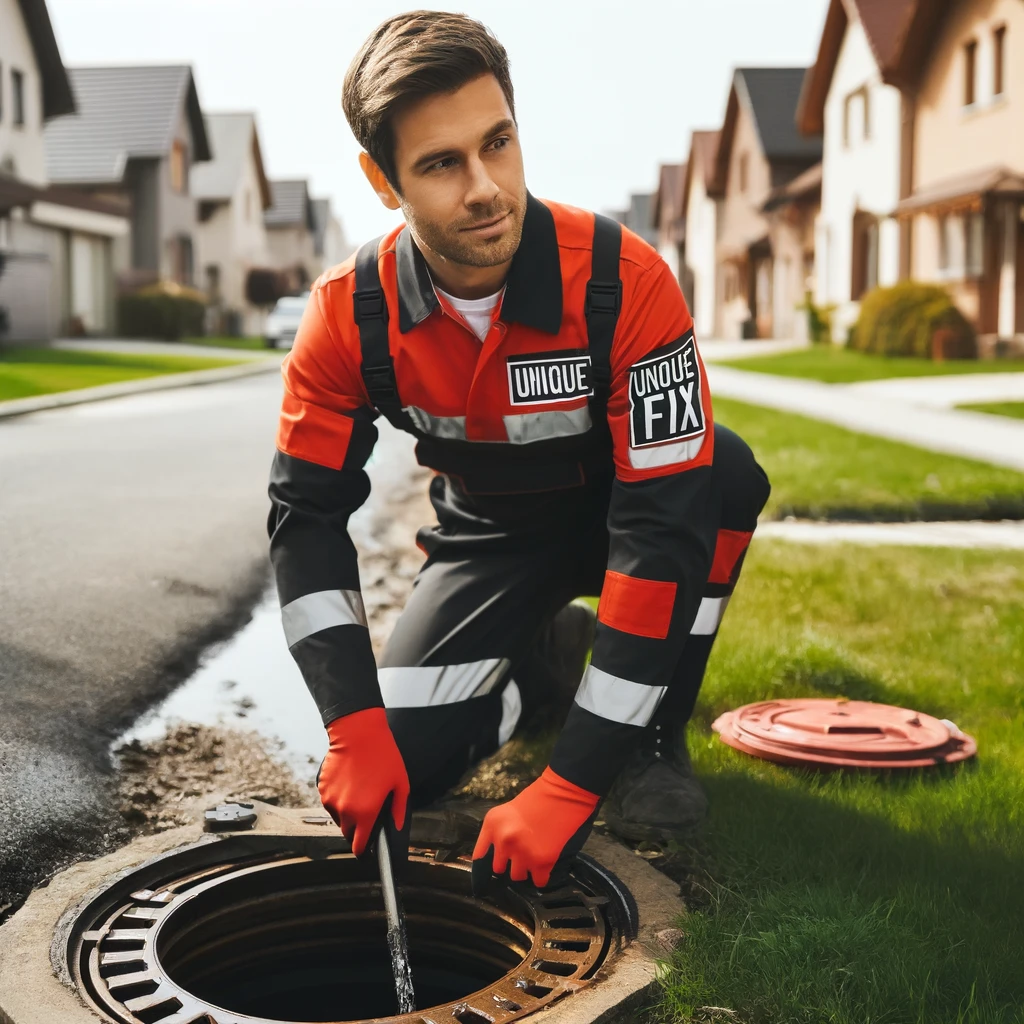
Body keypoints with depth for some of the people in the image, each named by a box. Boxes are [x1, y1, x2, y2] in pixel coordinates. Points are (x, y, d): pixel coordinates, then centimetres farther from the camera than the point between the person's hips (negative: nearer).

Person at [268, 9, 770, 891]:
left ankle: (654, 734, -12)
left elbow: (663, 523, -36)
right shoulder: (350, 314, -22)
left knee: (723, 471, -36)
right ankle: (540, 645, 17)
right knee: (402, 762, -15)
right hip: (489, 531, 2)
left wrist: (571, 787, -38)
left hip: (615, 512, -2)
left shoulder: (623, 281, -33)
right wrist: (354, 727, -27)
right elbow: (308, 514, -14)